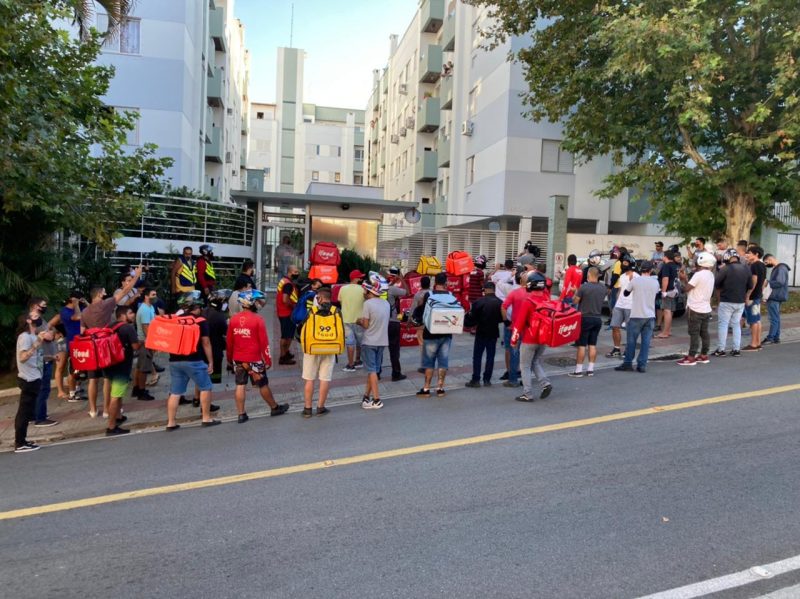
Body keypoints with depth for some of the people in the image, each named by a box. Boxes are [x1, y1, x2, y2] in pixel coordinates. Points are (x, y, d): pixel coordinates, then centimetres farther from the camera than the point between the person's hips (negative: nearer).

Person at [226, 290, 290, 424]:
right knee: (263, 385, 10)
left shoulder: (233, 319, 0)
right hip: (254, 359, -4)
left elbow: (229, 341, 6)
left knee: (240, 386, 8)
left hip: (238, 359, 4)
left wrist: (229, 358, 18)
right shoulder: (257, 320, -14)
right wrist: (268, 360, -4)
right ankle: (275, 408, 26)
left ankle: (241, 414, 10)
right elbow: (264, 342, -12)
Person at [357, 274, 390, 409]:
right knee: (373, 369, 14)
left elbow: (365, 325, -13)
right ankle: (367, 396, 23)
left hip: (369, 342, -6)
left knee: (372, 370, -1)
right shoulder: (386, 304, 4)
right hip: (382, 341, 6)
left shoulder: (368, 304, -15)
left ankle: (376, 400, -2)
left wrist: (359, 321, 8)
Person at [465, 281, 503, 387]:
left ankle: (476, 379, 5)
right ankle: (487, 380, 12)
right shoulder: (500, 303, -5)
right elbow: (502, 318, 5)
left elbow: (472, 318, -12)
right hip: (493, 333, 3)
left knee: (477, 356, 6)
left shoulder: (478, 302, -15)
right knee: (490, 356, 9)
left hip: (481, 333, -3)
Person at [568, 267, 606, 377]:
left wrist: (576, 292, 9)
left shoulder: (584, 287, -16)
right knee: (593, 345, 11)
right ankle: (590, 369, 15)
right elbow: (602, 300, 13)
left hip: (585, 318, -5)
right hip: (598, 318, 5)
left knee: (581, 345, 0)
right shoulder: (603, 288, 1)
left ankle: (578, 370, 2)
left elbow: (575, 301, -8)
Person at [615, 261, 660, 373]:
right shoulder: (655, 282, 2)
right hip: (650, 316, 3)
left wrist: (630, 279, 17)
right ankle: (642, 365, 3)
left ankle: (627, 363, 10)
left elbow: (626, 293, 6)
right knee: (646, 341, 4)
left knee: (631, 340, 5)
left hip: (636, 315, -3)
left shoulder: (635, 281, -8)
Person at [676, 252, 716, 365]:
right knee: (704, 333, 12)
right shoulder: (710, 275, 10)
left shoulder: (699, 275, -18)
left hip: (696, 309, -8)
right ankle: (704, 355, 19)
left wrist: (683, 279, 2)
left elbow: (687, 288, -14)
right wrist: (686, 279, 13)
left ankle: (691, 357, -3)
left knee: (694, 333, -5)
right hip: (706, 309, 8)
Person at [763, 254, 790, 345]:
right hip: (775, 296, 10)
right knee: (776, 318, 13)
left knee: (774, 318, -6)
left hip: (775, 297, -10)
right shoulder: (776, 268, 16)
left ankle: (770, 338, -4)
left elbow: (780, 282, -24)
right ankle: (776, 337, 18)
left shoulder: (781, 268, -15)